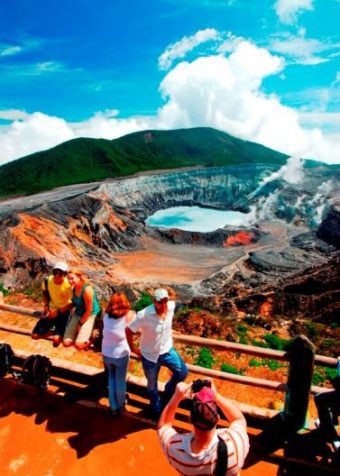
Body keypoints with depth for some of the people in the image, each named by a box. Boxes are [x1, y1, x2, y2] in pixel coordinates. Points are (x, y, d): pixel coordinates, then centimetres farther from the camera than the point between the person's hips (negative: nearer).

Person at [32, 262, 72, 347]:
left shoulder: (69, 285, -27)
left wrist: (58, 312, -17)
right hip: (51, 311, 4)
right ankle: (52, 325, 25)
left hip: (64, 312, -4)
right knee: (35, 335, 0)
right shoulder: (47, 280, -15)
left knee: (56, 339, -18)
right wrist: (46, 305, -3)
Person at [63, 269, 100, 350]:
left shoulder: (87, 289, -26)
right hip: (77, 315, 7)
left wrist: (80, 323, -10)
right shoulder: (74, 288, -3)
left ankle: (90, 339, 12)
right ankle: (81, 331, 23)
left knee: (79, 345, -17)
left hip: (90, 316, -7)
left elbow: (89, 310, -19)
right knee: (66, 342, 0)